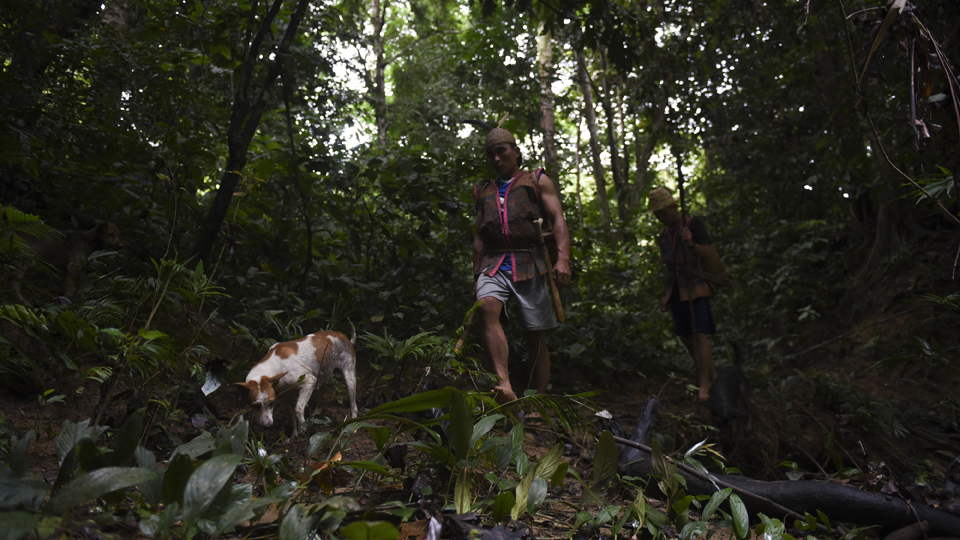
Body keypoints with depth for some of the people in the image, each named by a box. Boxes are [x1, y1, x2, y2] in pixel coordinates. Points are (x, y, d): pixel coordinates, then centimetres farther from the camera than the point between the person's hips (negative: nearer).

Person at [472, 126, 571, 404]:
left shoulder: (537, 181, 12)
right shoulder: (484, 192, 24)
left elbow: (558, 220, 0)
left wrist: (563, 258, -16)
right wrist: (477, 276, 17)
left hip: (530, 264, -2)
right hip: (494, 265, 2)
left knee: (536, 338, -1)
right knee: (486, 306, -30)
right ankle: (505, 387, -40)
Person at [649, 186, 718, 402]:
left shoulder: (694, 224, -2)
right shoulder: (663, 236, 15)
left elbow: (708, 253, -8)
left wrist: (691, 244, -26)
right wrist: (666, 294, 18)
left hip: (697, 286, -6)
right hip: (675, 289, 6)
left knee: (700, 334, -14)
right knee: (684, 335, 6)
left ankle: (704, 386, -12)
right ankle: (710, 373, 24)